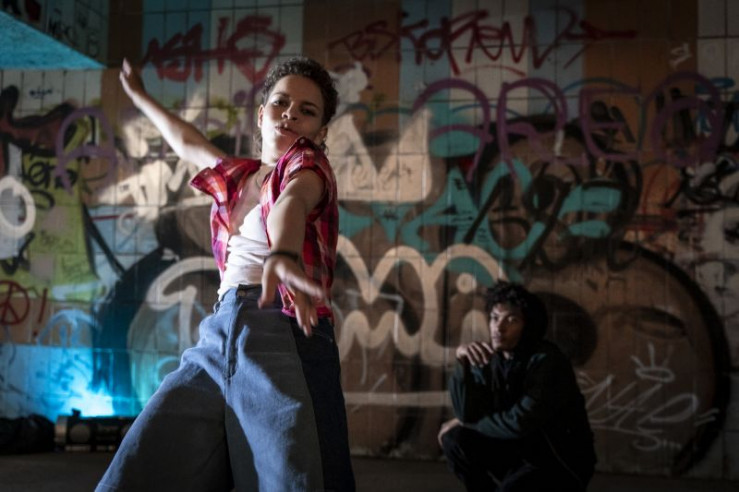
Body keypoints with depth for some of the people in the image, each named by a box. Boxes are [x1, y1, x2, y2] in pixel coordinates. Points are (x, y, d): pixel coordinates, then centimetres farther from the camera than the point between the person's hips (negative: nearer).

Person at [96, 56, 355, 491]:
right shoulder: (238, 177, 24)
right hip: (218, 338, 6)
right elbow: (187, 141, 46)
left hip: (284, 334, -6)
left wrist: (282, 255, -44)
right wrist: (139, 96, 63)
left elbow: (292, 201, -21)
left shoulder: (308, 163, 5)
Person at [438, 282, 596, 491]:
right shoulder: (489, 359, -4)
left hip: (561, 461, -6)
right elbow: (467, 415, -13)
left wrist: (467, 424, -11)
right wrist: (463, 363, -26)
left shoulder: (547, 362, -22)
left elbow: (519, 424, -27)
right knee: (454, 438, -14)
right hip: (519, 451, 6)